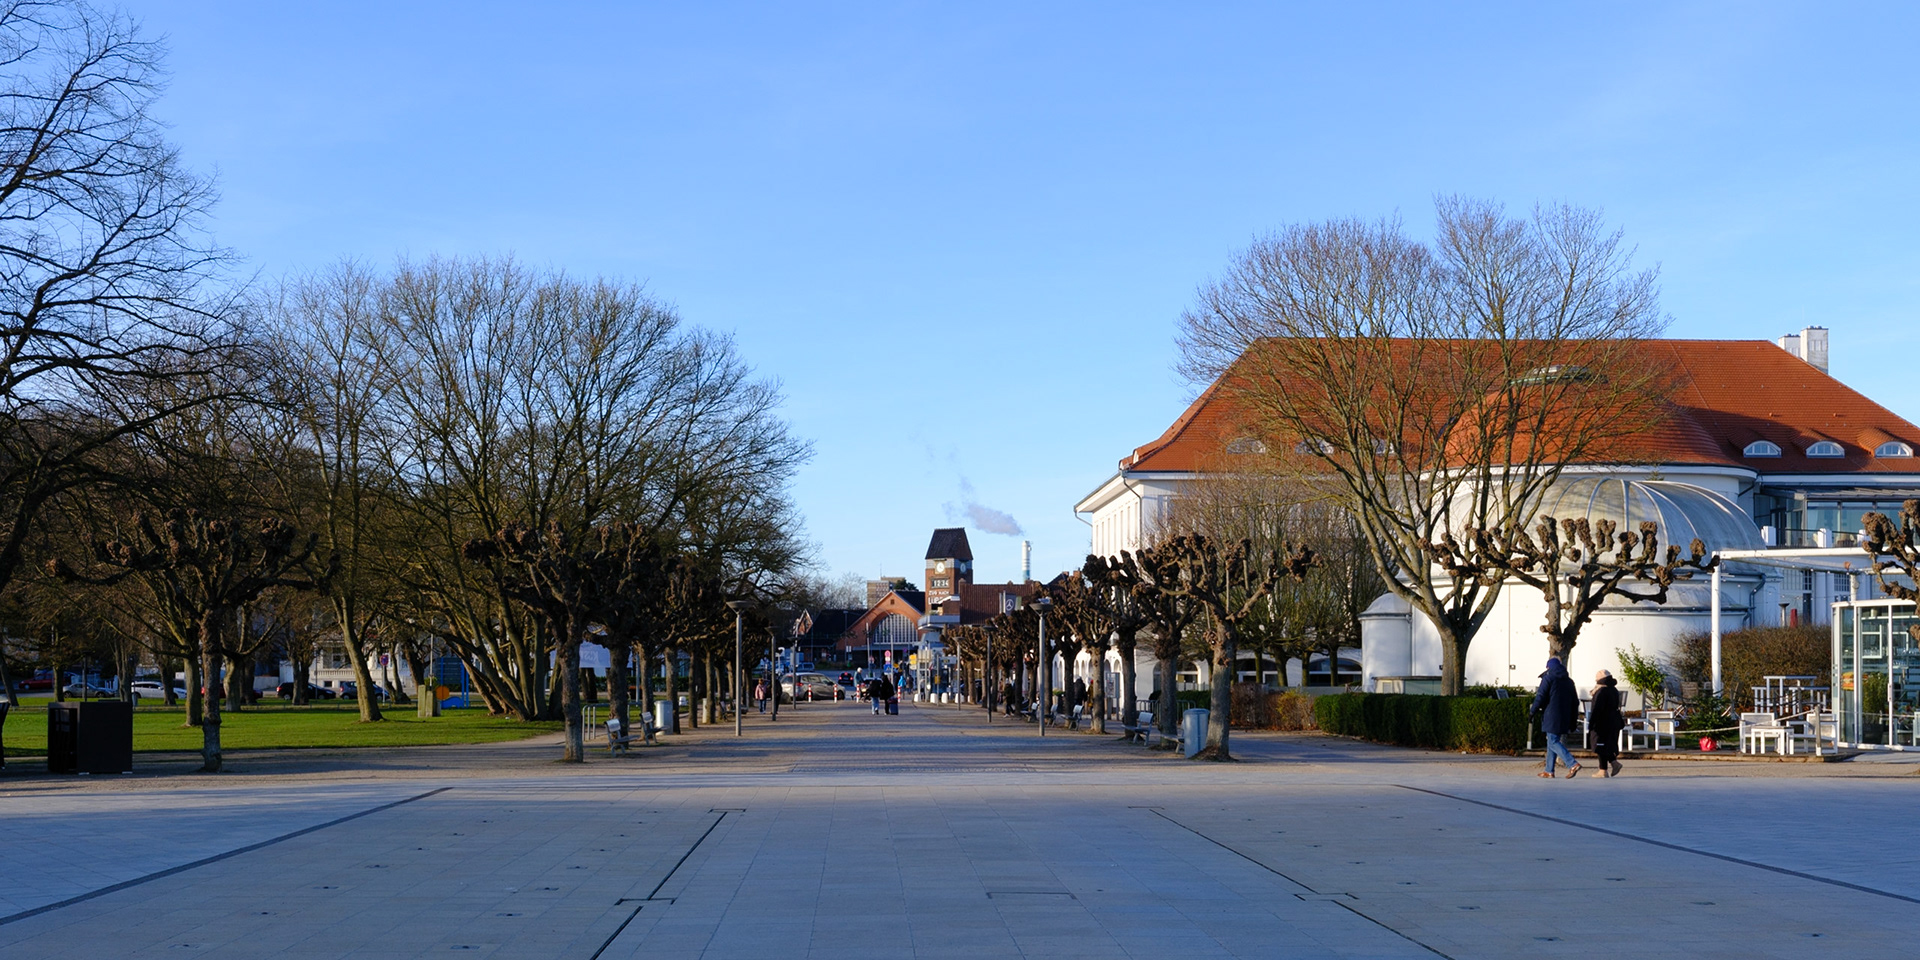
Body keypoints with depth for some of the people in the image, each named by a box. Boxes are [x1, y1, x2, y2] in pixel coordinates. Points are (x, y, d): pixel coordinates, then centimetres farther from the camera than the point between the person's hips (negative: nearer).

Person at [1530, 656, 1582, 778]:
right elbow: (1575, 701, 18)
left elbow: (1540, 697, -12)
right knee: (1553, 742, 15)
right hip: (1564, 718, 7)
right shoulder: (1569, 681, 16)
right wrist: (1572, 720, 21)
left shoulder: (1548, 678, -5)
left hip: (1551, 717, -7)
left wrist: (1532, 711, 0)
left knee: (1553, 742, -8)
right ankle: (1549, 771, 16)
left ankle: (1573, 764, -24)